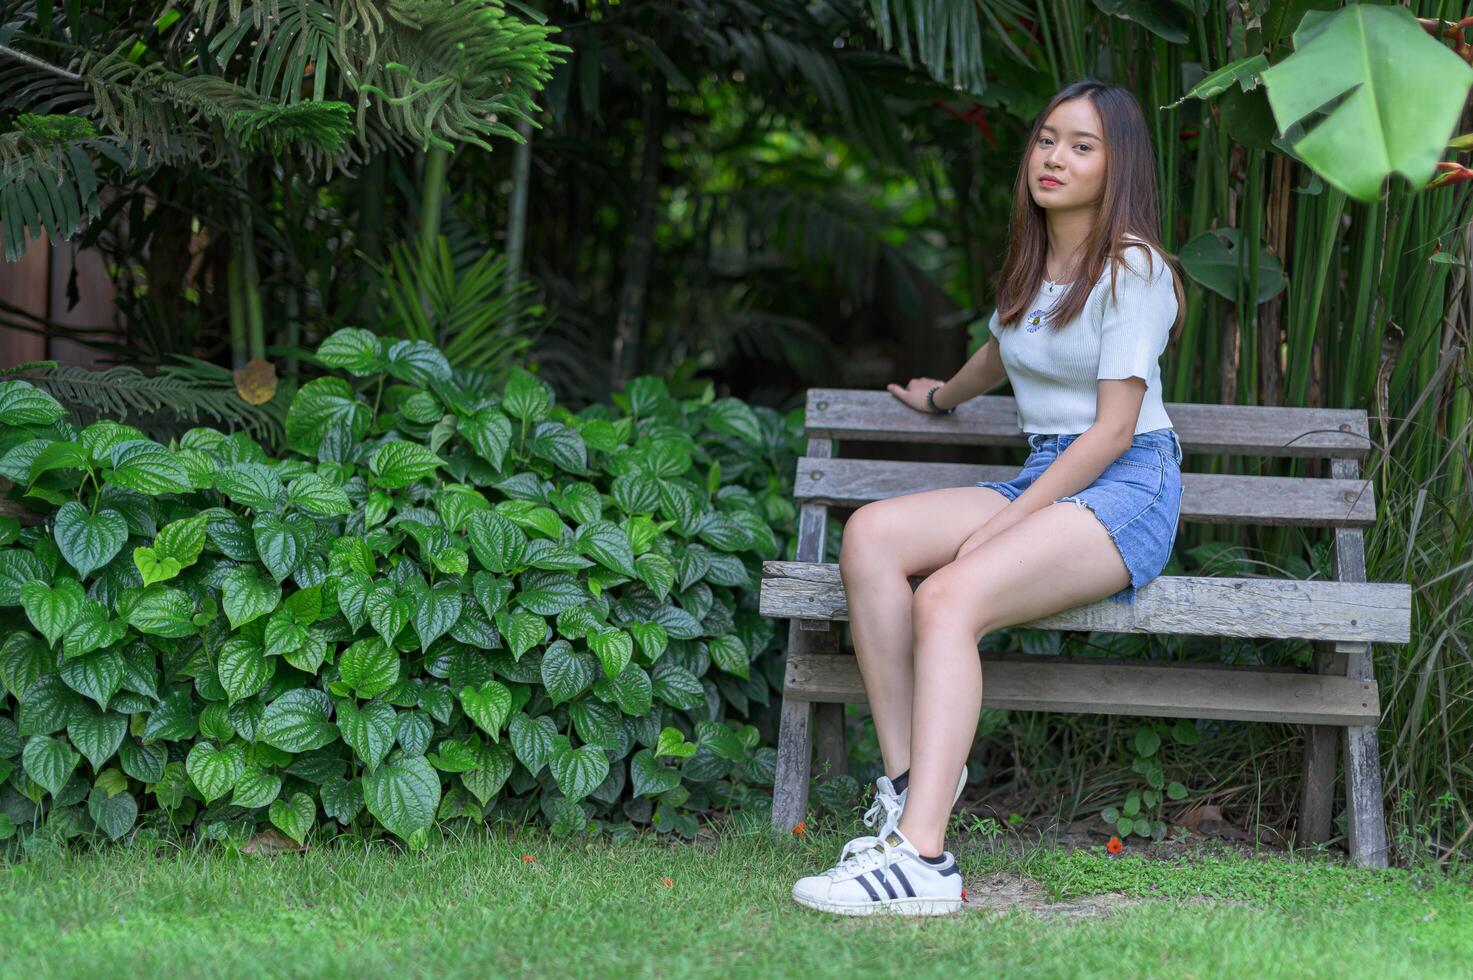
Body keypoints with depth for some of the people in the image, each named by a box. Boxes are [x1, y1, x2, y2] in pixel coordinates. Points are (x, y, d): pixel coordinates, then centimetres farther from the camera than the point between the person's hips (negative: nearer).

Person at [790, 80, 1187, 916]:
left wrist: (1002, 525, -17)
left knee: (949, 599, -32)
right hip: (1040, 482, 8)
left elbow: (1115, 428, -13)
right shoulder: (1033, 264, 16)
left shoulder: (1132, 269, -8)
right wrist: (941, 397, 57)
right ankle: (908, 777, -22)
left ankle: (922, 856, -42)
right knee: (871, 534, -18)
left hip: (1127, 489, -7)